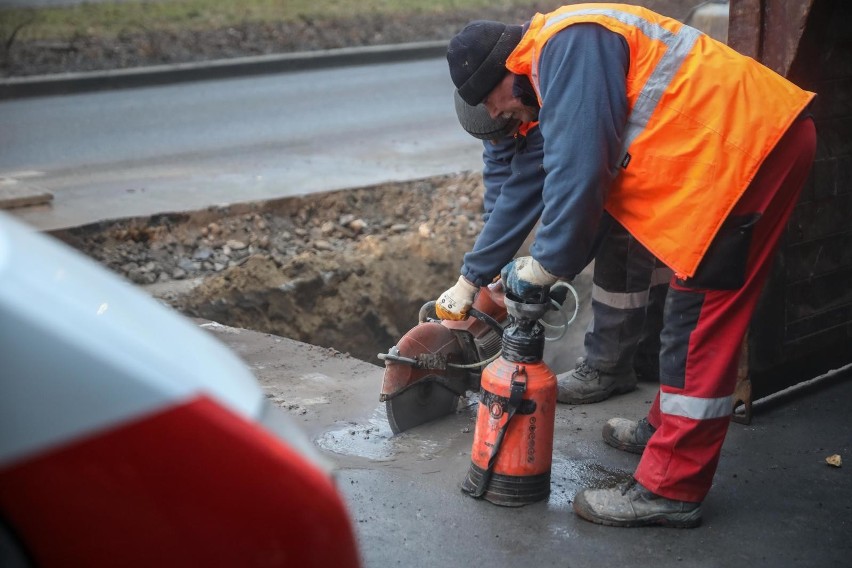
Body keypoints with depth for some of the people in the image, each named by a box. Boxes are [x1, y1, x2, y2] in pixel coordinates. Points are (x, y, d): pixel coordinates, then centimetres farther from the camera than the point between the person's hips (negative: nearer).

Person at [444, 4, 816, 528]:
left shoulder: (566, 44, -13)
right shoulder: (567, 53, 19)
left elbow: (578, 171, -20)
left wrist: (541, 269, -9)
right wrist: (546, 263, 17)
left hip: (749, 146, -11)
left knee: (699, 326, -7)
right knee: (692, 314, 21)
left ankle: (671, 489, -1)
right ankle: (670, 427, 37)